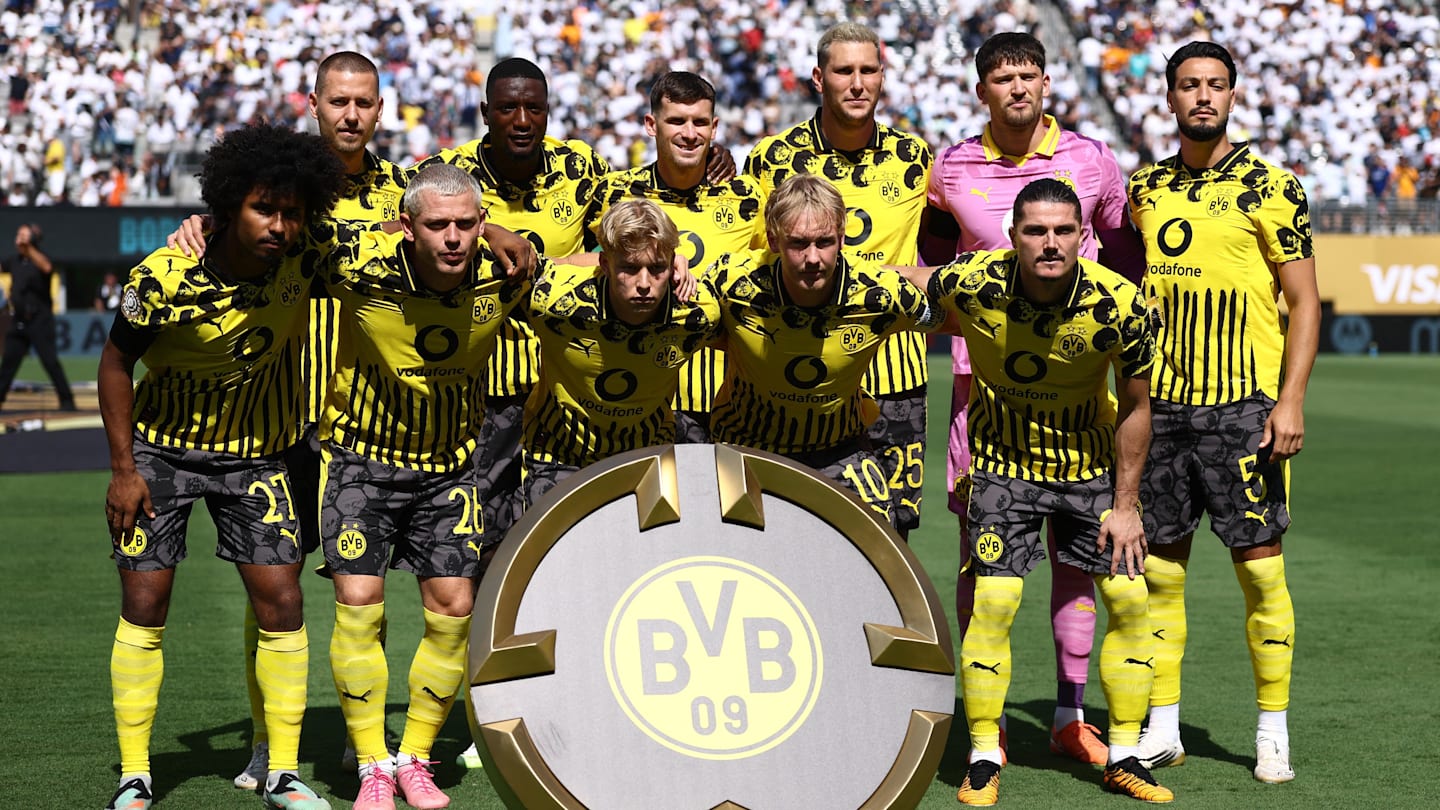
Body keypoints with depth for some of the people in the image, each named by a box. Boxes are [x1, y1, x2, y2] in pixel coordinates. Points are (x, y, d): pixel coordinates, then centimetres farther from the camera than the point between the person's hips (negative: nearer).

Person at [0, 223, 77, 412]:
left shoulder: (40, 258, -11)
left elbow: (46, 267, -33)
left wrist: (28, 248, -43)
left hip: (39, 320, -7)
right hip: (18, 320, 7)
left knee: (50, 361, -8)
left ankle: (67, 400, -3)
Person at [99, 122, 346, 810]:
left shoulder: (303, 260, -17)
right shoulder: (165, 276, -24)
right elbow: (116, 362, -9)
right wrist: (123, 468, -9)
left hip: (254, 455, 2)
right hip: (162, 449, -2)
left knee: (282, 602, -5)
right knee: (143, 605, -3)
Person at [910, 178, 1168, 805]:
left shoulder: (1119, 304, -22)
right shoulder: (973, 283, -24)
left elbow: (1135, 407, -8)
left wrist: (1124, 505, -6)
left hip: (1091, 465, 1)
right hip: (1003, 464, -1)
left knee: (1129, 601, -1)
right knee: (992, 605, -10)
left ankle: (1123, 757, 15)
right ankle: (983, 759, 7)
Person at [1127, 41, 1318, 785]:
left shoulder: (1268, 187, -3)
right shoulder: (1145, 188, 10)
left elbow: (1304, 301, -3)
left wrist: (1290, 401, -12)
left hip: (1245, 403, -4)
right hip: (1162, 405, 4)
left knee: (1260, 567, -2)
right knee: (1160, 565, 6)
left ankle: (1273, 731, 8)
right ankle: (1162, 730, 14)